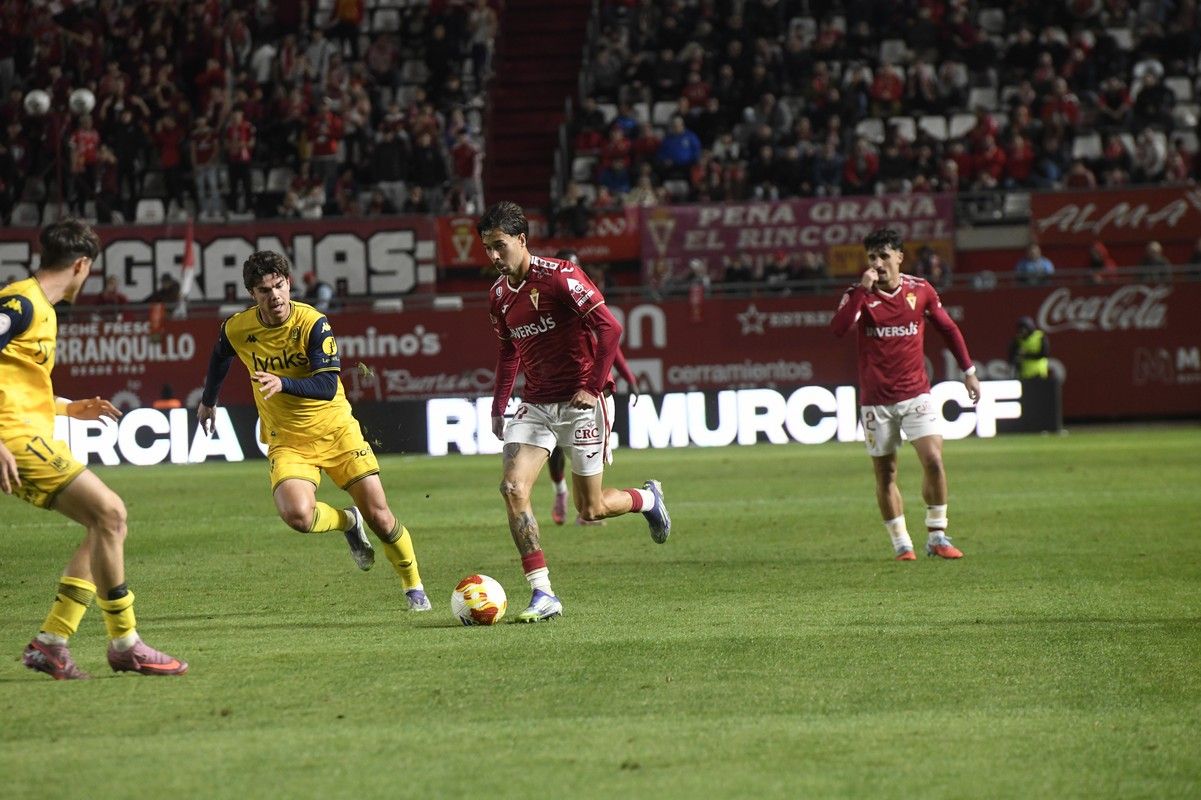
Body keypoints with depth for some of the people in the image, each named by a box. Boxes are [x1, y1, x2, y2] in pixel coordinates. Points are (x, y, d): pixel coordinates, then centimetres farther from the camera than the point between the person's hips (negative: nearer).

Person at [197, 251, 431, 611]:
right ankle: (347, 522, 10)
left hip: (336, 431, -1)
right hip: (287, 442, 1)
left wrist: (283, 384, -40)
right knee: (297, 515, -26)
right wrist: (208, 401, 31)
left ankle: (414, 587, 23)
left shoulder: (313, 323, -17)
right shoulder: (237, 329, -8)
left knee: (379, 516, -2)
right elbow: (219, 357, 17)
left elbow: (328, 386, -24)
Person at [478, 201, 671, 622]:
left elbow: (609, 328, -18)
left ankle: (648, 498, 34)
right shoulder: (499, 295, 8)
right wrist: (498, 405, 15)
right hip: (536, 404, 6)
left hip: (581, 401, -6)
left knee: (590, 510, -1)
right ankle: (542, 594, -13)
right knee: (513, 487, -15)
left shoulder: (559, 276, -15)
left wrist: (592, 387, -19)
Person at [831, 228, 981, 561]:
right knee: (885, 475, 3)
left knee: (933, 460, -14)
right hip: (876, 399, 0)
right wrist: (862, 290, -25)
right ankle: (901, 543, 14)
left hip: (915, 393, 0)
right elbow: (838, 328, -22)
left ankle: (937, 537, -2)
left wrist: (968, 371, 17)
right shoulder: (860, 294, -4)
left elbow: (949, 329, 15)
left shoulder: (920, 291, 1)